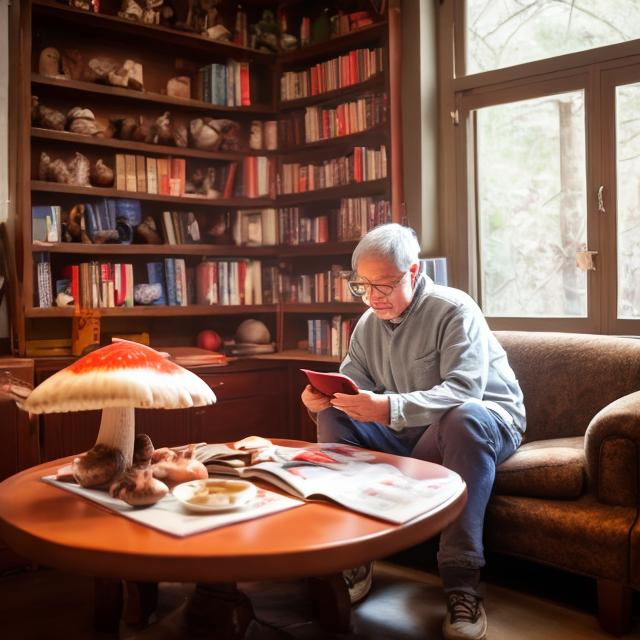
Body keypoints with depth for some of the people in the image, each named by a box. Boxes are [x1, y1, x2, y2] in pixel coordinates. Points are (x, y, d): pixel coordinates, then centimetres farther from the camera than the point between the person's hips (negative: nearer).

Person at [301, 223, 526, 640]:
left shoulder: (454, 310, -17)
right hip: (410, 435, 6)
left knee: (465, 418, -39)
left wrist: (391, 409, -44)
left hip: (486, 421, -6)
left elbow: (463, 392, -30)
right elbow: (352, 388, 2)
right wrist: (322, 397, -23)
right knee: (332, 417, -9)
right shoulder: (368, 324, 3)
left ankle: (462, 581, -36)